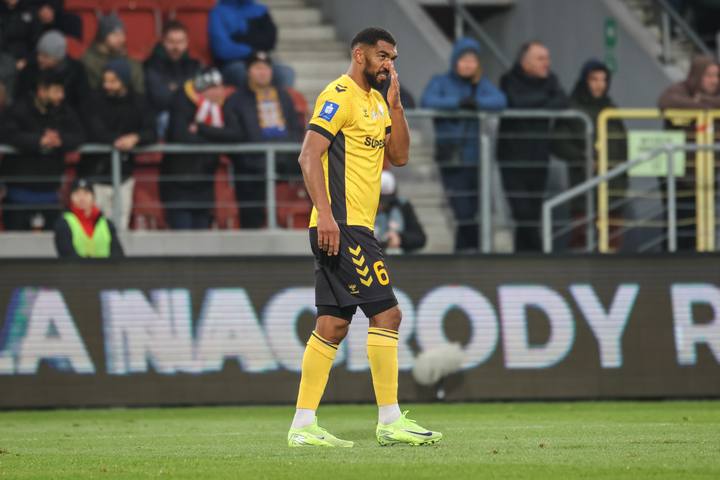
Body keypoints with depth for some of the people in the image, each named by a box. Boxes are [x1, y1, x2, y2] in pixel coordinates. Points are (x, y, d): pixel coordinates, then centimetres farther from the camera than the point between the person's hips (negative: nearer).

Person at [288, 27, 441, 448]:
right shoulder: (340, 96, -9)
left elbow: (400, 156, 15)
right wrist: (324, 213, -25)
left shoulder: (377, 101, 19)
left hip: (355, 227, 10)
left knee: (333, 326, 7)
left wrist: (395, 103, 6)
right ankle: (390, 421, -9)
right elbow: (310, 155, -17)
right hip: (343, 225, -10)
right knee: (386, 313, -11)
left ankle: (303, 426, 7)